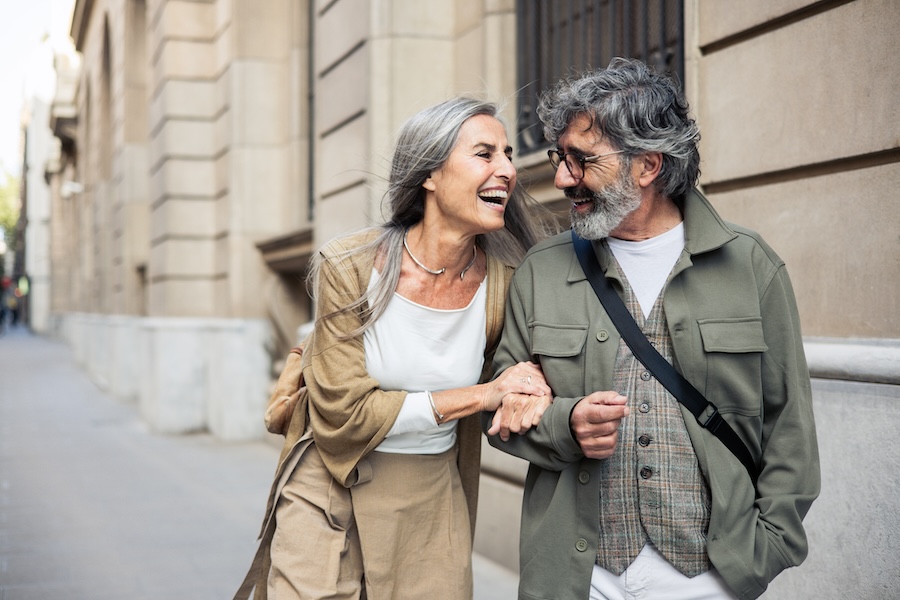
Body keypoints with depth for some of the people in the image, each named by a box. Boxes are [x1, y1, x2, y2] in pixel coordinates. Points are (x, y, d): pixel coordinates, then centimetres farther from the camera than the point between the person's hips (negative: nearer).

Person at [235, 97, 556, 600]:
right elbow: (343, 412, -18)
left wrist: (527, 390, -12)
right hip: (329, 500, -2)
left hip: (433, 501, 3)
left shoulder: (504, 280, -8)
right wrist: (482, 394, -21)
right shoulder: (350, 269, -15)